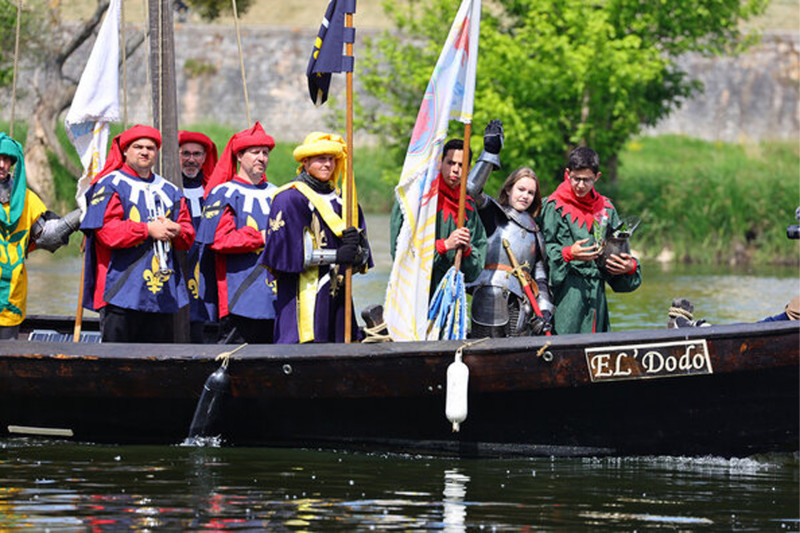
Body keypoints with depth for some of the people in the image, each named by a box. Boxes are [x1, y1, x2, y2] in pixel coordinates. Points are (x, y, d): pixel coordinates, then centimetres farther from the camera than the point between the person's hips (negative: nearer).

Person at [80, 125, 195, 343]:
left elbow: (188, 237, 17)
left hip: (163, 296, 5)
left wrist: (176, 230, -7)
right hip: (122, 290, -5)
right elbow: (106, 231, -11)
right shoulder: (110, 185, 2)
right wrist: (148, 230, -13)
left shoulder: (170, 191, 19)